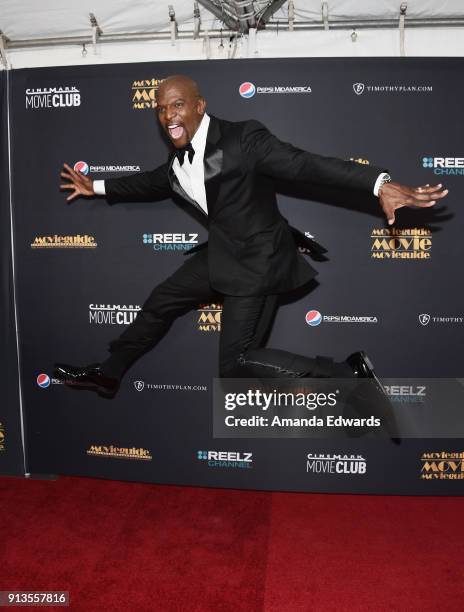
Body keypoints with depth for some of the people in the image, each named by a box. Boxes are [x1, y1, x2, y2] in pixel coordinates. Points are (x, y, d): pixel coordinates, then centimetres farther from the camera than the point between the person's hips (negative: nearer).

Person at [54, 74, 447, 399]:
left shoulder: (242, 138, -18)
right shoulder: (179, 159, 6)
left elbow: (305, 164, -26)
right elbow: (153, 183, 26)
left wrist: (380, 184, -36)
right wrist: (97, 187, 35)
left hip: (259, 259, -8)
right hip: (221, 254, 9)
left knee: (236, 362, -11)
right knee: (160, 303, 17)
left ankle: (349, 373, -4)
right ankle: (108, 374, 39)